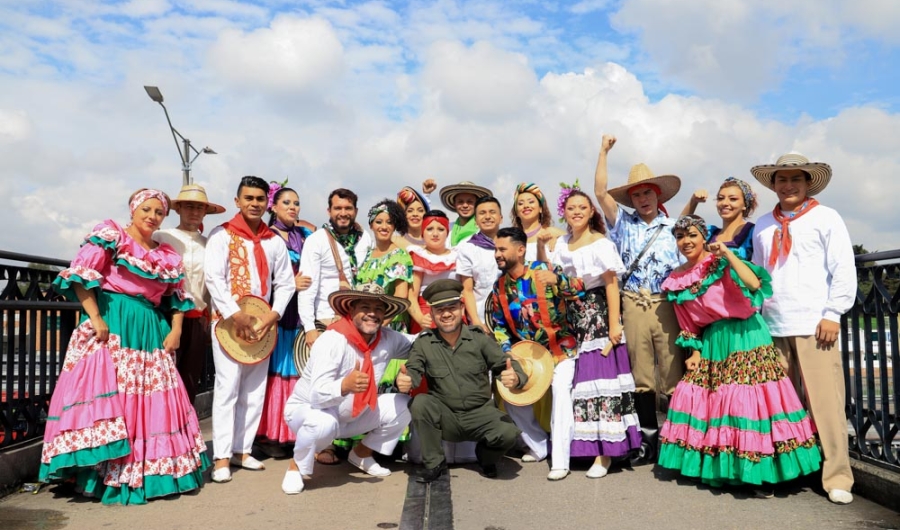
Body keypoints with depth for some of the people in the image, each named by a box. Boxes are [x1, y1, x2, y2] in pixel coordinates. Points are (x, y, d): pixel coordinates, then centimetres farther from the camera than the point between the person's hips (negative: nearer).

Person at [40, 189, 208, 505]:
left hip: (150, 331, 6)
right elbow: (81, 275, -8)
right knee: (107, 392, -12)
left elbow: (176, 296, 19)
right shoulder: (110, 235, 0)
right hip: (110, 325, -6)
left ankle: (148, 470, 15)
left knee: (153, 397, 4)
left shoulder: (166, 255, 16)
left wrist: (176, 329, 4)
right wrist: (95, 318, -17)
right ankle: (107, 475, -6)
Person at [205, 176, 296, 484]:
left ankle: (242, 449, 18)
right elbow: (213, 277, -12)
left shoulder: (275, 240, 10)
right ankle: (222, 457, -1)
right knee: (227, 388, -7)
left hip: (263, 323, 5)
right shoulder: (222, 235, -2)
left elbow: (285, 282, 9)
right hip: (228, 321, -5)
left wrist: (274, 313, -7)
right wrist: (236, 314, -19)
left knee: (255, 390, 8)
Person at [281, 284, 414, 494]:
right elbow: (318, 395, -38)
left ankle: (362, 453, 15)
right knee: (324, 422, -40)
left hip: (353, 415, 6)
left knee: (404, 405, -7)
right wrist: (345, 386, -58)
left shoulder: (388, 339, -11)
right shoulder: (332, 340, -30)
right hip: (307, 408, -6)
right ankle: (296, 466, -7)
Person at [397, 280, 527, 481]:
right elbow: (412, 372, -11)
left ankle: (486, 457, 12)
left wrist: (515, 377, -34)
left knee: (509, 433, -27)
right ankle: (434, 463, -6)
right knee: (419, 403, -28)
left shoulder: (480, 337, -5)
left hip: (480, 413, 0)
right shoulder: (423, 343, -2)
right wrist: (404, 382, -37)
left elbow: (506, 364, -9)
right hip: (444, 416, 0)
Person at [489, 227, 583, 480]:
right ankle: (539, 446, 21)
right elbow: (499, 325, 5)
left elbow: (578, 289, -20)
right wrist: (508, 352, -7)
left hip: (560, 348, -5)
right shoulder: (500, 286, -2)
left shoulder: (543, 270, -14)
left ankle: (560, 461, -13)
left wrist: (557, 280, -39)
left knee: (560, 392, -22)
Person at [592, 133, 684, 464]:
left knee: (672, 369, -4)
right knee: (640, 372, 8)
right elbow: (600, 192, 3)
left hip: (665, 304, -2)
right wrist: (604, 151, 5)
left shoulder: (672, 226, 7)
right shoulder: (625, 224, 10)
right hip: (633, 304, 2)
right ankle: (648, 436, 19)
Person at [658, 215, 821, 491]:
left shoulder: (721, 261, -7)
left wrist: (728, 253, -21)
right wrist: (694, 352, 5)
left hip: (745, 336, -6)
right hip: (713, 343, 6)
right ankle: (720, 467, 21)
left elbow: (754, 284, -25)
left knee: (747, 400, -11)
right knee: (709, 401, 6)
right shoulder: (676, 281, 7)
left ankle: (762, 472, -1)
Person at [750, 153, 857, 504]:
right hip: (773, 327, 4)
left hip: (814, 326, -4)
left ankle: (837, 478, 3)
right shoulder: (763, 226, 16)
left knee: (825, 402, -5)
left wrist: (832, 314, -8)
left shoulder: (826, 218, 4)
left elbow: (844, 270, -1)